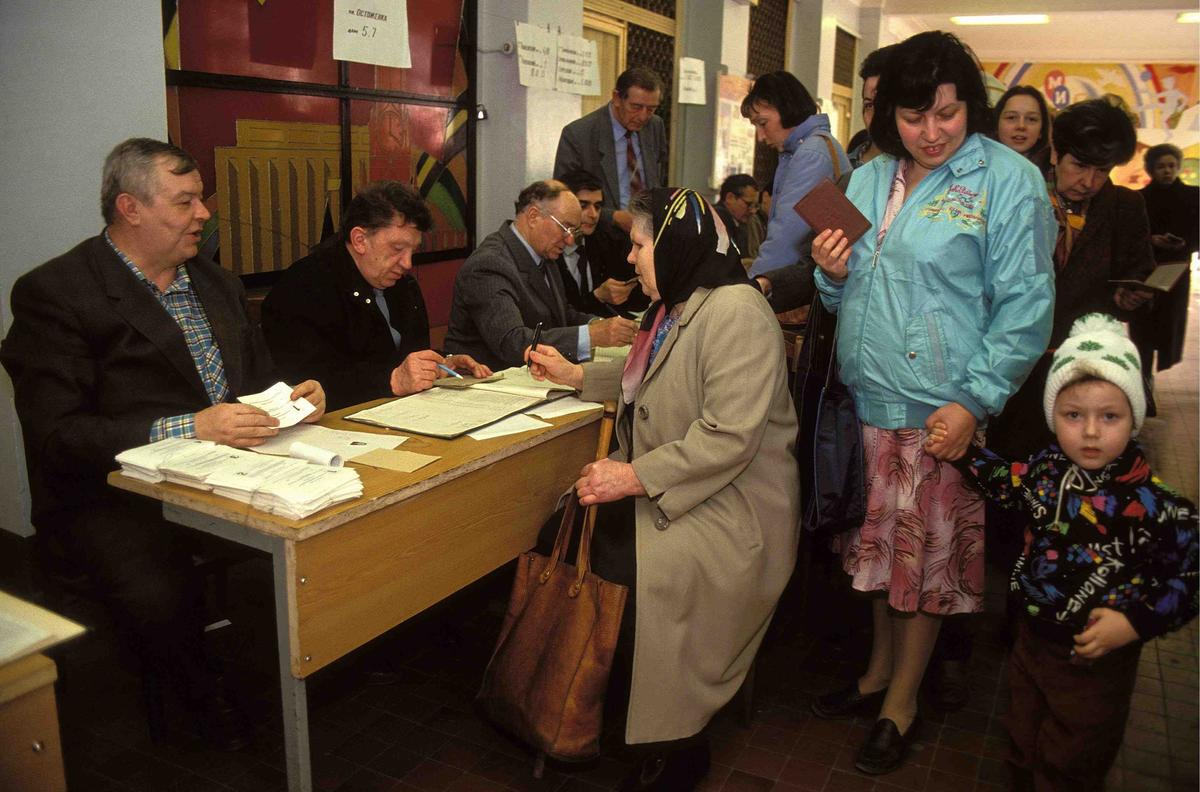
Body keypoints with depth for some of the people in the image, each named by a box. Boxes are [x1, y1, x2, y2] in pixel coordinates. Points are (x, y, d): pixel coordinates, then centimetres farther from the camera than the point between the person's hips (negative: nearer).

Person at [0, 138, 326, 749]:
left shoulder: (217, 284, 16)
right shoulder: (54, 292, -7)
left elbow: (257, 380, 22)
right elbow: (57, 434, -15)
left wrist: (294, 398, -2)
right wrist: (187, 428, -25)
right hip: (110, 498, -6)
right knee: (160, 596, -32)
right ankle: (206, 699, 1)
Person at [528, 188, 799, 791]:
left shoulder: (735, 313, -17)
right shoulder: (675, 307, 14)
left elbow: (729, 437, -25)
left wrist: (634, 477, -24)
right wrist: (576, 374, 26)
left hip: (728, 511, -9)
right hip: (663, 494, 9)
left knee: (608, 561, -24)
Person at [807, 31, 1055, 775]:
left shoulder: (1007, 178, -8)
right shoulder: (867, 180, 9)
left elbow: (1025, 306, -11)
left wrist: (975, 402, -17)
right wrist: (834, 272, -6)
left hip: (945, 410, -5)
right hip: (870, 399, 5)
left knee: (929, 553, 8)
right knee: (879, 540, 17)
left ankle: (903, 699, 27)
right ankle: (881, 665, 38)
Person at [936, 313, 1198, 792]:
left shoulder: (1154, 504, -25)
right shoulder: (1046, 468, -9)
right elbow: (1006, 484, 13)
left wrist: (1135, 623, -27)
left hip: (1096, 659, -5)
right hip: (1033, 638, 5)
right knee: (1024, 748, 26)